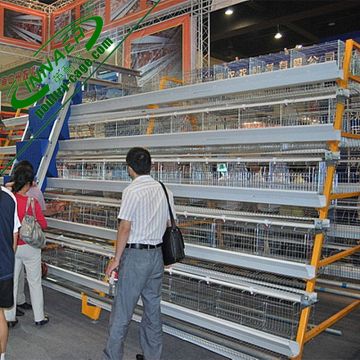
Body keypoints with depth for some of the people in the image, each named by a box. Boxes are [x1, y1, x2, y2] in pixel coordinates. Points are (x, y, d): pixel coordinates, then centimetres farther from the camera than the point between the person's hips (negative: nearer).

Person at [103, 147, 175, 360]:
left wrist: (117, 259, -7)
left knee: (122, 310, 3)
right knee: (153, 308, 15)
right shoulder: (164, 190, 6)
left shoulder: (132, 191, -13)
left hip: (135, 255, -6)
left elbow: (125, 228, -15)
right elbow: (168, 225, 9)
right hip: (157, 254, 7)